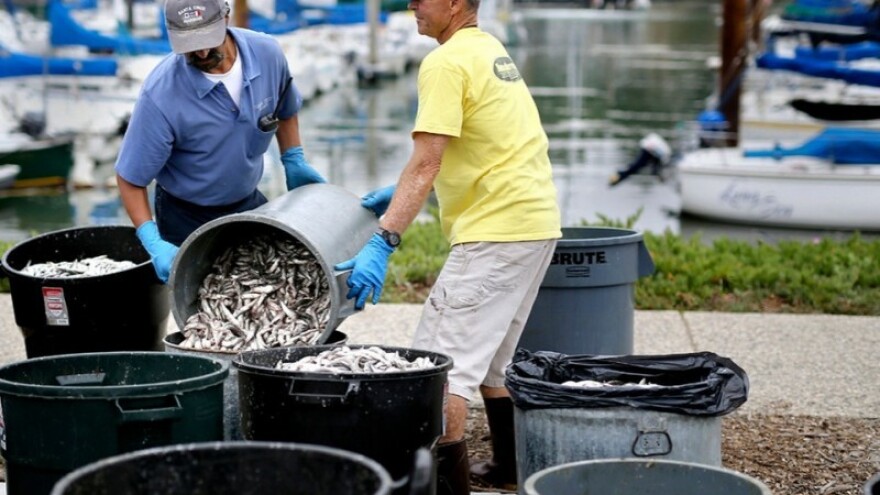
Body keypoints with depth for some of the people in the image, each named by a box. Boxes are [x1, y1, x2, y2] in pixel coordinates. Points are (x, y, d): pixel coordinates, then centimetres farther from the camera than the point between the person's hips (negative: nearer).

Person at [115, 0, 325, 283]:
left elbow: (284, 110, 10)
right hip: (187, 217, -4)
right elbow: (131, 178, -20)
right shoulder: (160, 95, -28)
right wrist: (154, 243, -30)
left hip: (249, 203, 4)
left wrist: (294, 161, 4)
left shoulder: (267, 54, -15)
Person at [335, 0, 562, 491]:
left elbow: (426, 164, -20)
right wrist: (402, 194, 22)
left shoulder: (446, 63, -14)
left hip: (497, 231, -10)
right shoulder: (492, 50, 16)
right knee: (489, 357, 23)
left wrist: (382, 243, -23)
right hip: (537, 222, 10)